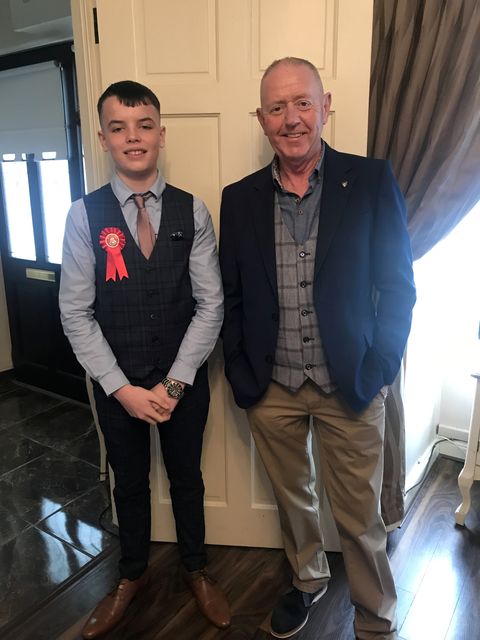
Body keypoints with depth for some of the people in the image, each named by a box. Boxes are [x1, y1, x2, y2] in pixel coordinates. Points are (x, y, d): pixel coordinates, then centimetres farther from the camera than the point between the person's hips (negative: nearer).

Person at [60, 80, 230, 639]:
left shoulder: (192, 212, -7)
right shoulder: (84, 216, -8)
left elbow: (210, 304, -8)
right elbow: (76, 314, -8)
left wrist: (173, 384, -13)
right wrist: (121, 388, -13)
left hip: (184, 380, 0)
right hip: (116, 384, 0)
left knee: (187, 477, 19)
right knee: (129, 482, 20)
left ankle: (195, 567, 46)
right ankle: (132, 574, 48)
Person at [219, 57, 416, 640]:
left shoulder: (371, 182, -6)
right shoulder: (239, 198, 1)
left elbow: (397, 284, -4)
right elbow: (231, 297, 5)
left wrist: (379, 369, -9)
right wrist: (241, 375, 0)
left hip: (350, 387, -2)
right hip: (271, 388, 3)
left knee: (359, 519, 12)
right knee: (291, 499, 23)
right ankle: (308, 579, 51)